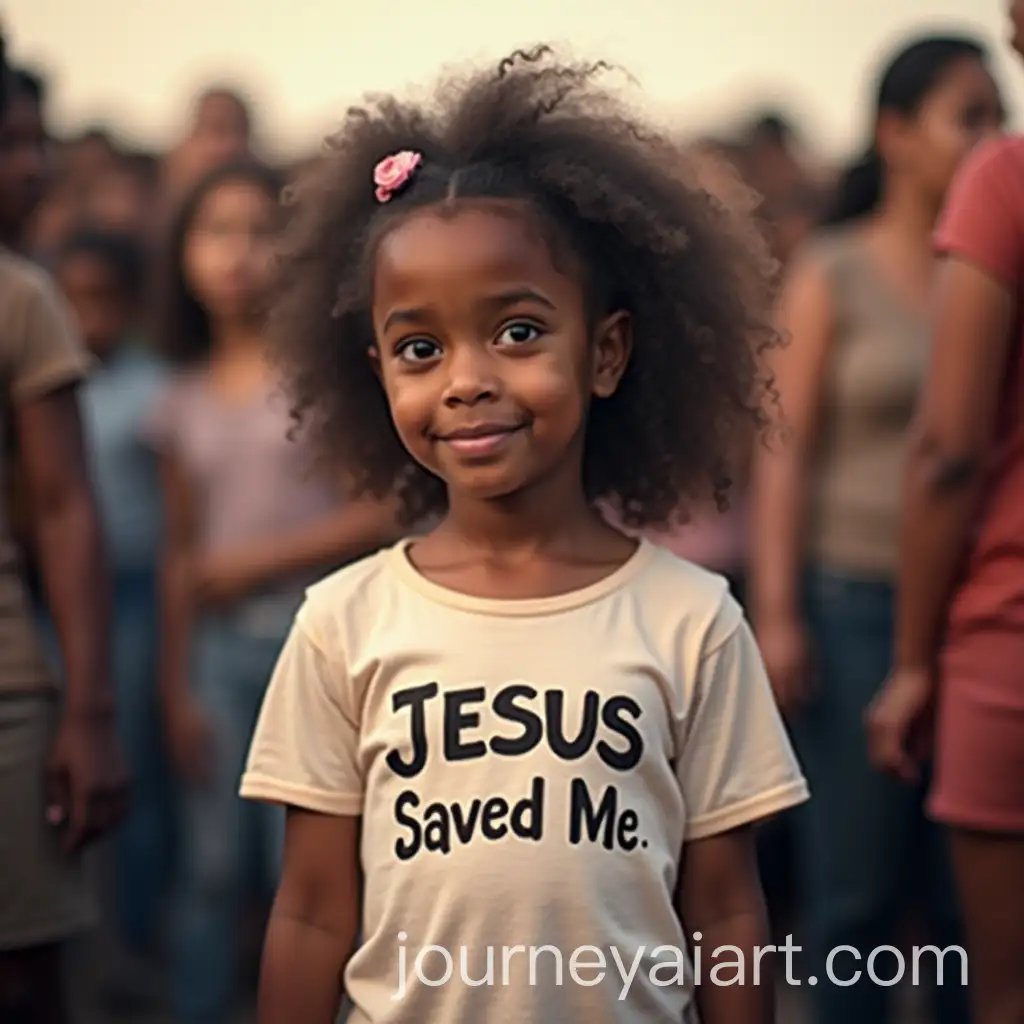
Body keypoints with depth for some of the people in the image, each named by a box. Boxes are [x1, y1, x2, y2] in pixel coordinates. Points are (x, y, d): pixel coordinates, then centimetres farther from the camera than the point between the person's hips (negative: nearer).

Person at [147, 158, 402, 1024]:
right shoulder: (185, 400, 11)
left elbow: (391, 510, -7)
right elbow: (181, 555, 11)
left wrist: (260, 560, -9)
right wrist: (176, 688, 5)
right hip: (220, 641, 4)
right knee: (212, 865, 3)